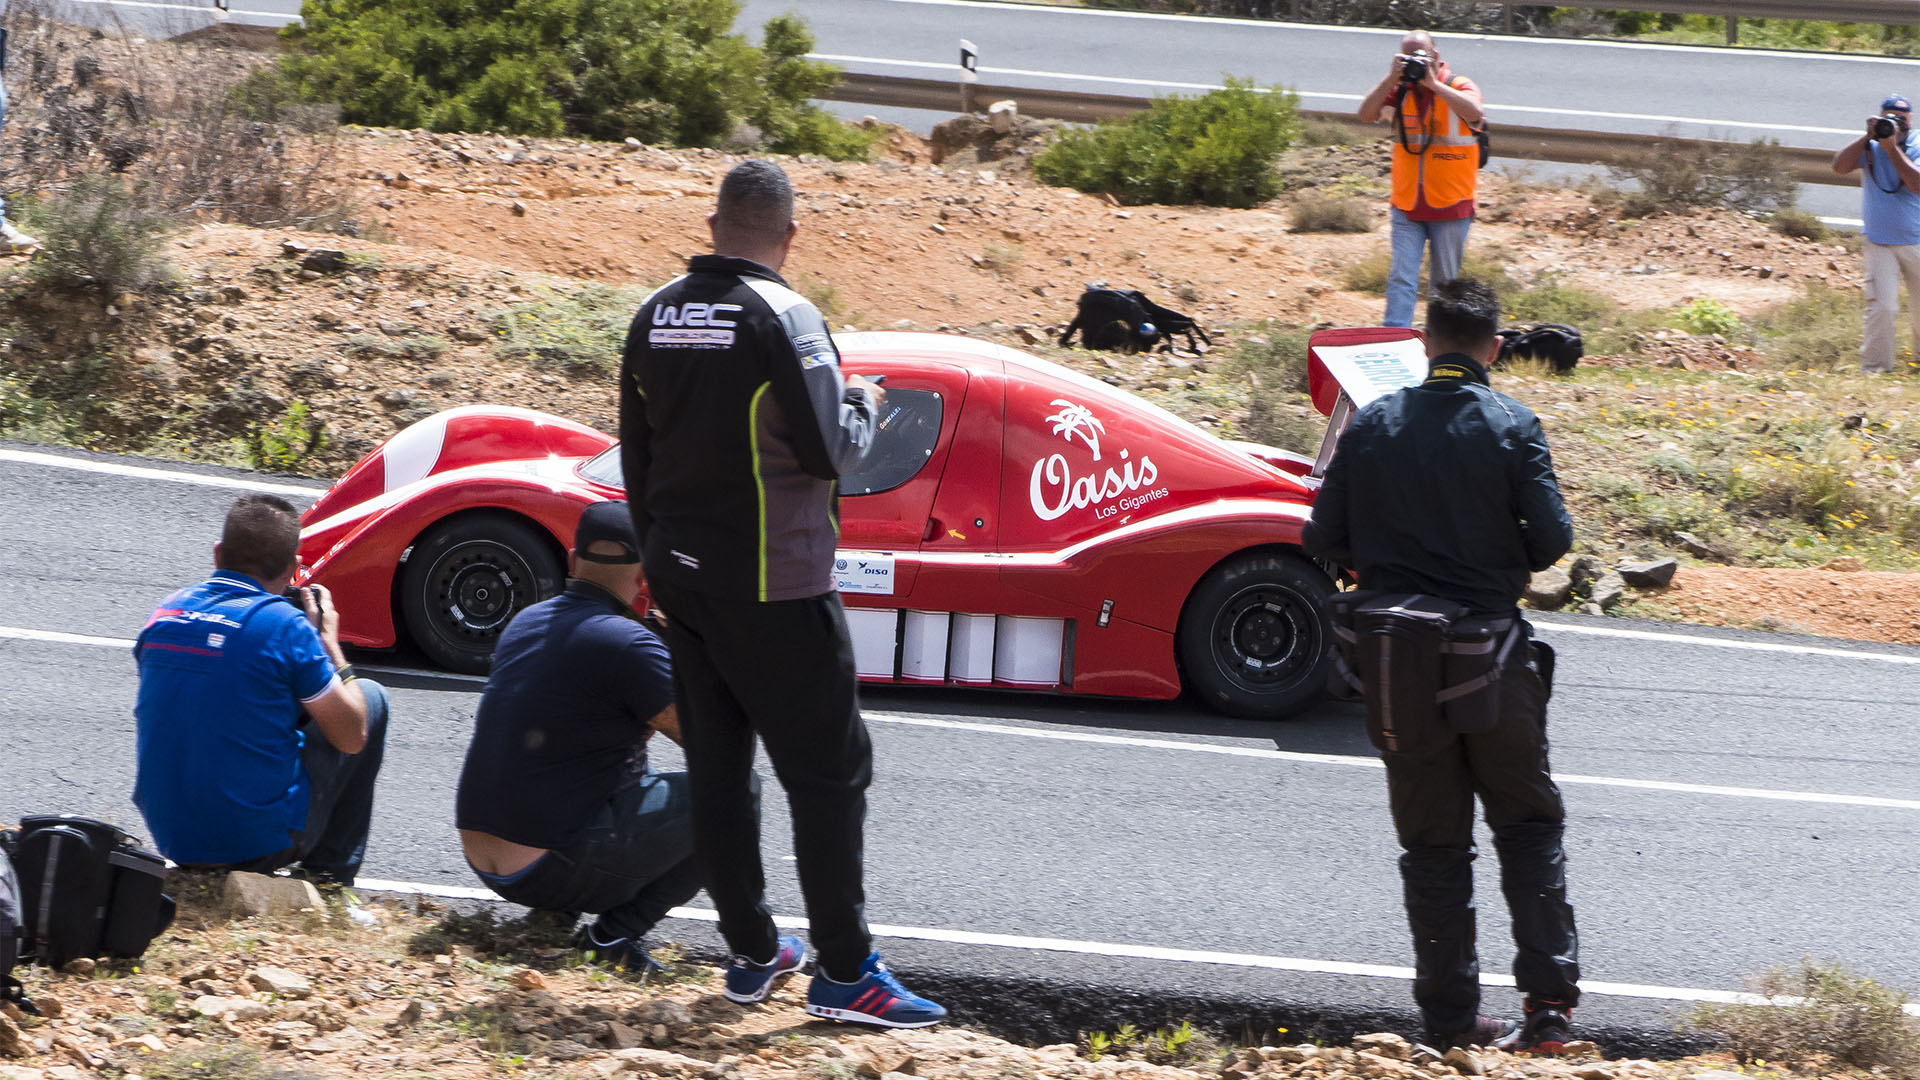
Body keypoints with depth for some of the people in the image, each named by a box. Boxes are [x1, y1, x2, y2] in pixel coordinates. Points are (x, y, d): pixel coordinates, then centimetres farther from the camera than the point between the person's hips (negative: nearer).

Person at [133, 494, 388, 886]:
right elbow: (352, 738, -7)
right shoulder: (285, 624, -16)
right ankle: (329, 874, 20)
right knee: (370, 696, 16)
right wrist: (329, 643, 7)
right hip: (260, 847, -6)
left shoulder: (167, 611, 1)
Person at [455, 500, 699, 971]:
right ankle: (616, 933, -8)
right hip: (556, 869, -9)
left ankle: (552, 913, 14)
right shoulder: (626, 642, -15)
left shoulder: (525, 622, 11)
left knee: (632, 764, 31)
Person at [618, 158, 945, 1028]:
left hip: (682, 579, 7)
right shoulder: (782, 317, -15)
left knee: (715, 767, 12)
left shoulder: (655, 316, 6)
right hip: (771, 587, -7)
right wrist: (862, 405, 3)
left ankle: (751, 953, 18)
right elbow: (828, 450, -18)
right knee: (828, 767, -2)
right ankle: (844, 970, -4)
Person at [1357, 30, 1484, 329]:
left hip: (1450, 206, -1)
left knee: (1445, 282, 9)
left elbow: (1474, 111, -25)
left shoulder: (1459, 86, -4)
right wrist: (1392, 78, -17)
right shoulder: (1399, 91, 3)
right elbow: (1366, 115, -8)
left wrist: (1432, 83, -24)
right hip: (1407, 204, 1)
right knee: (1401, 279, -7)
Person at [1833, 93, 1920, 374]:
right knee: (1882, 307, -13)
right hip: (1879, 243, -1)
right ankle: (1874, 369, -7)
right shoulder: (1870, 147, -1)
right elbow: (1840, 167, -15)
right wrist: (1868, 137, -21)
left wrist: (1892, 148, -26)